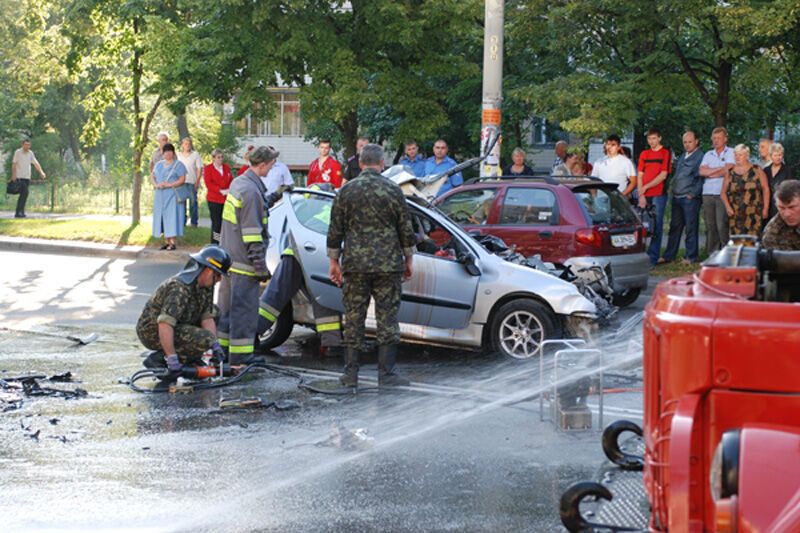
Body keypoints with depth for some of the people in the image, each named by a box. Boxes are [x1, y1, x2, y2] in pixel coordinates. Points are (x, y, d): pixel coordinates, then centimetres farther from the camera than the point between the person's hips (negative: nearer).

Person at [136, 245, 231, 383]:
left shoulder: (206, 286, 1)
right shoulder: (180, 288, -29)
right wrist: (172, 361, -37)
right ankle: (158, 360, -15)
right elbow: (165, 325, -36)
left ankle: (191, 360, 8)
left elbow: (207, 317, 2)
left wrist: (215, 347, -10)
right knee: (205, 339, -26)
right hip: (152, 332, -10)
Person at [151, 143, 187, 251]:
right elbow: (152, 177, 14)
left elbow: (182, 179, -9)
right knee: (162, 217, 3)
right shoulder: (159, 164, 16)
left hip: (172, 195, -6)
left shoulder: (178, 165, -2)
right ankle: (166, 242, 8)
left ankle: (172, 242, -7)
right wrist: (156, 184, -8)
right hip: (160, 195, 6)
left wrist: (169, 185, -18)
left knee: (171, 217, -8)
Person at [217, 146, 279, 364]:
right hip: (243, 263, -10)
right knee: (245, 309, -4)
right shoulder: (251, 190, -20)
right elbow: (251, 234, -21)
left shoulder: (238, 183, 10)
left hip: (228, 257, 10)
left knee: (227, 307, 18)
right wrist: (261, 266, -18)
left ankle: (222, 348, 27)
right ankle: (240, 357, -1)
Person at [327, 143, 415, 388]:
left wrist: (334, 261, 13)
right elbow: (406, 230, 2)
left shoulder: (346, 191, 2)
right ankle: (386, 374, 3)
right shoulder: (393, 190, -1)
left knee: (353, 317, 6)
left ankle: (350, 374, 8)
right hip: (387, 266, -1)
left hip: (355, 266, 1)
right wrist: (408, 260, 13)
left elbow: (335, 231, 5)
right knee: (387, 317, 3)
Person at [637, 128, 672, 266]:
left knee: (656, 226, -4)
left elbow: (663, 175, -6)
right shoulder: (644, 154, 15)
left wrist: (645, 187, -8)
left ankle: (653, 257, -3)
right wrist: (641, 195, -1)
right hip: (644, 196, 4)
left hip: (658, 194, -4)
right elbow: (640, 176, 11)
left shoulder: (666, 153, 1)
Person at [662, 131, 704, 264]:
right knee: (675, 227, 9)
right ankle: (669, 256, 12)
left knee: (691, 227, -4)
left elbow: (701, 177, -9)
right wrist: (672, 189, 14)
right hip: (677, 197, 7)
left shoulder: (700, 156, -4)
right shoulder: (682, 156, 20)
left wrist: (693, 194, -12)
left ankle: (691, 256, 2)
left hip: (690, 198, -7)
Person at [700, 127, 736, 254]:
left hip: (723, 194, -5)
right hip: (708, 194, 5)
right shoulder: (708, 155, 17)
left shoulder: (730, 153, 4)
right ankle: (712, 254, 8)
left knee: (722, 226, -11)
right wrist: (719, 169, -5)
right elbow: (702, 171, 3)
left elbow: (727, 171, -9)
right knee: (710, 226, 4)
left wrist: (710, 173, 2)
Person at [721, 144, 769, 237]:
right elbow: (723, 192, 10)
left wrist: (765, 208, -2)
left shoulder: (757, 170, 4)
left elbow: (766, 189, 3)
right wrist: (727, 207, -5)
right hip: (735, 214, 2)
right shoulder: (730, 173, 9)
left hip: (754, 213, -2)